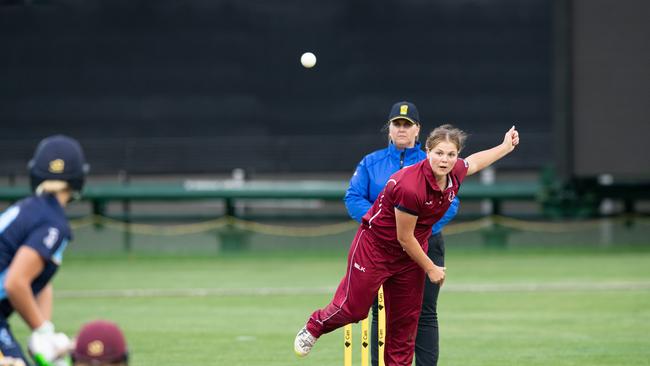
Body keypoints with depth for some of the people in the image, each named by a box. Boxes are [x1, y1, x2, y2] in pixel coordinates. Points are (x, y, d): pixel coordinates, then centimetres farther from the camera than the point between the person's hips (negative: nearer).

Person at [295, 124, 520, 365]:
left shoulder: (455, 173, -12)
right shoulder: (410, 187, -34)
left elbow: (474, 162, 16)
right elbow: (404, 237, -23)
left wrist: (506, 147, 25)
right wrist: (430, 268, -11)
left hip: (411, 253, 7)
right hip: (376, 246, -7)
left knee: (406, 320, 8)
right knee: (353, 308, 1)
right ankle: (314, 327, 31)